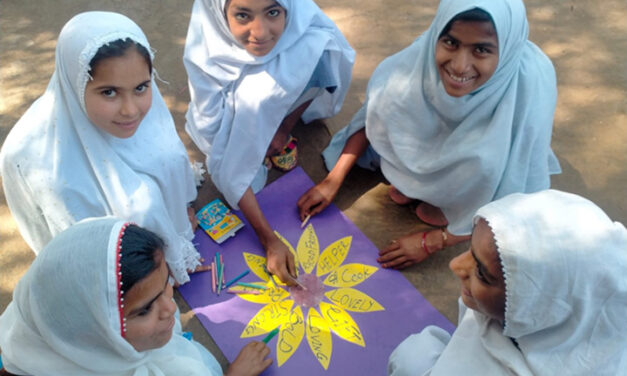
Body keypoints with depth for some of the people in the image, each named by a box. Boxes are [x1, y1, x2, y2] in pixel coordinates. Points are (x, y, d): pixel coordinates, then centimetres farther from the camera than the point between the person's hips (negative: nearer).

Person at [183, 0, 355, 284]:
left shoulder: (313, 37, -35)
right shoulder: (205, 53, -35)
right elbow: (223, 157, -34)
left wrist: (285, 127, -11)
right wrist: (268, 239, -37)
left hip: (281, 108, 2)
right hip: (233, 116, -1)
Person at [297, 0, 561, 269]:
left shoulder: (531, 89, -37)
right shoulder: (425, 52, -30)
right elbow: (375, 115, -14)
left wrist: (431, 242, -25)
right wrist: (332, 181, -15)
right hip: (440, 135, 3)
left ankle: (457, 203, 0)